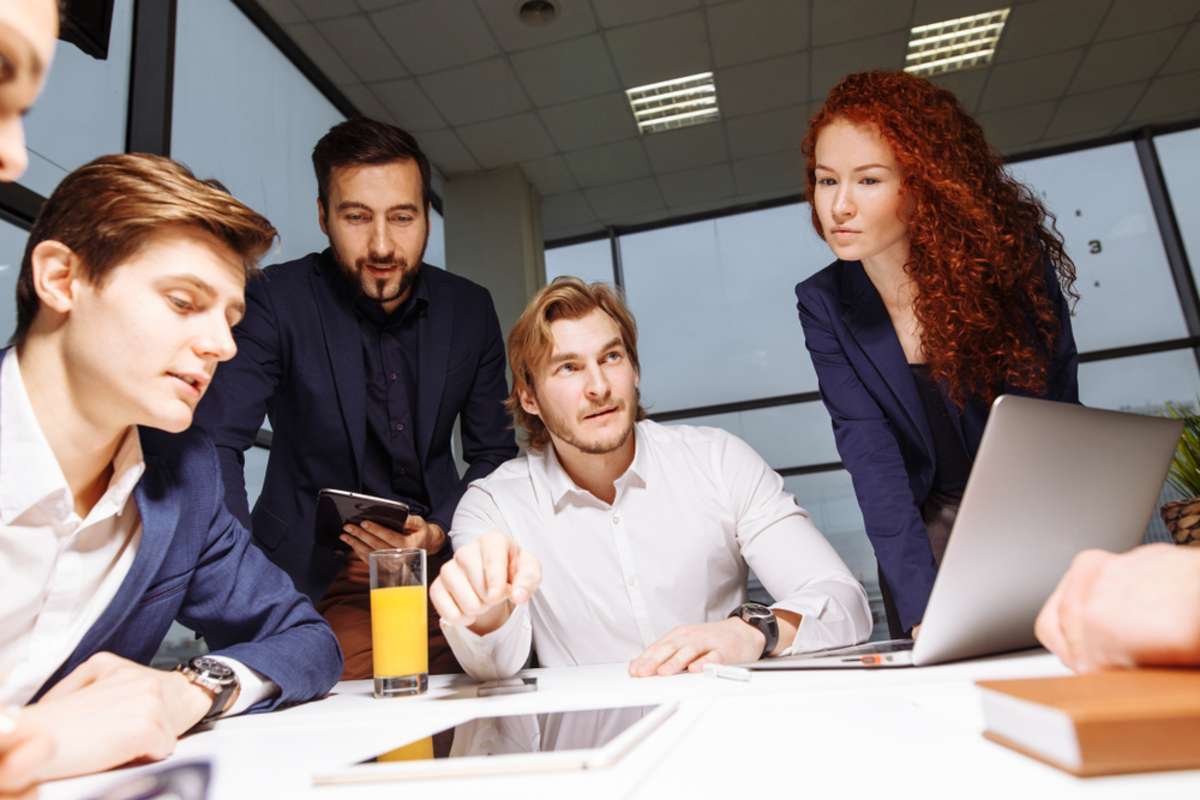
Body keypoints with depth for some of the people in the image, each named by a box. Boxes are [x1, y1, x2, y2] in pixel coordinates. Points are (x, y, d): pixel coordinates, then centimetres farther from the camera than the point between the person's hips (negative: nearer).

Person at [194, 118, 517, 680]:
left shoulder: (470, 310, 1)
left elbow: (493, 457, 5)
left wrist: (439, 533, -13)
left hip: (443, 556, 3)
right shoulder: (277, 300, -9)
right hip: (319, 569, -2)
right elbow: (216, 442, -16)